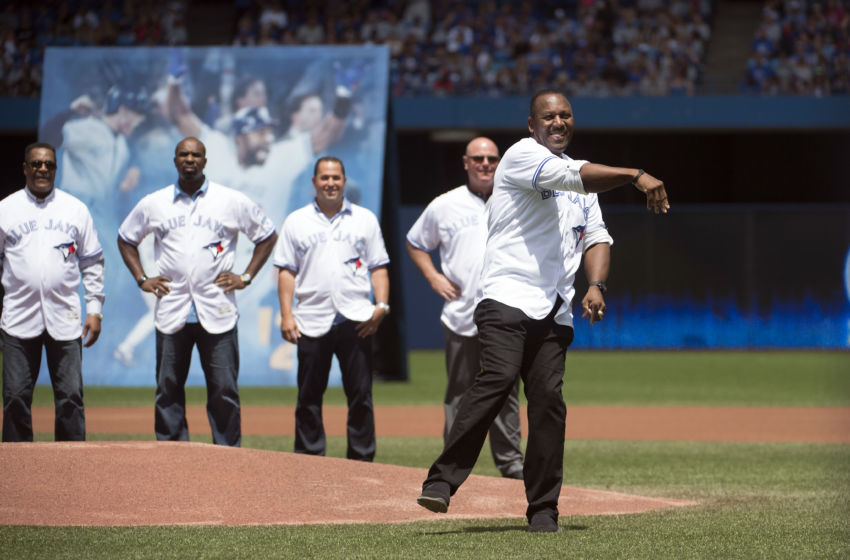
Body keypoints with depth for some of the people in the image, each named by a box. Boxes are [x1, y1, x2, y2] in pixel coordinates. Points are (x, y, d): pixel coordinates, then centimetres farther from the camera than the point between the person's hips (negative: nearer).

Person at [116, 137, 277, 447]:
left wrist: (246, 277, 5)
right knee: (168, 391, 2)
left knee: (224, 389, -4)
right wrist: (141, 278, 11)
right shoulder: (153, 204, 9)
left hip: (217, 313, -2)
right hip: (171, 313, 2)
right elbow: (126, 238, 23)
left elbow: (267, 235, 14)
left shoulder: (233, 201, 4)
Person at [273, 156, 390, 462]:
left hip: (356, 321, 0)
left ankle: (362, 459, 4)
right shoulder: (296, 222, 10)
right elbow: (286, 271, 7)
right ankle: (308, 459, 7)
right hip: (312, 320, 0)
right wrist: (286, 315, -3)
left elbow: (378, 267, 10)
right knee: (309, 396, 2)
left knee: (361, 393, -1)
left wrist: (381, 305, -5)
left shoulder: (365, 219, 12)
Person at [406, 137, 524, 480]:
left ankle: (511, 462, 8)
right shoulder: (444, 206, 6)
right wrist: (434, 277, 3)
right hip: (462, 318, -1)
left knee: (506, 393, 3)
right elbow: (415, 244, 18)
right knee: (459, 394, 1)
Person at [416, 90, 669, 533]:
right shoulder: (521, 155, -1)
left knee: (549, 398, -5)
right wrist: (636, 175, -26)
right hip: (507, 296, -6)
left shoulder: (579, 177, 23)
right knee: (498, 377, -25)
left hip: (552, 310, 6)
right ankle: (442, 481, -25)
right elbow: (573, 176, -18)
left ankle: (543, 509, 2)